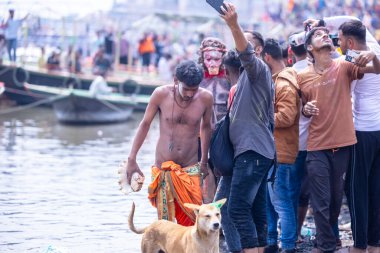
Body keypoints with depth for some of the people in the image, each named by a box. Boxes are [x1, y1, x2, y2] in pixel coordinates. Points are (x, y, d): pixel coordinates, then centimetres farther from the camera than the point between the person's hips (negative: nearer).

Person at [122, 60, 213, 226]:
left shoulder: (205, 98, -6)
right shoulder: (161, 94, -9)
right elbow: (145, 124, 3)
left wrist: (204, 161, 21)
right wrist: (131, 160, 3)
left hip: (191, 169, 1)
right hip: (163, 169, -1)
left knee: (193, 222, -8)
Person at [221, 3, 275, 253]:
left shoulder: (258, 68, -6)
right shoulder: (252, 74, 24)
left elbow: (247, 54, -30)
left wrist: (234, 26, -45)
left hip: (253, 150, -10)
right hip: (254, 150, 10)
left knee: (238, 208, -16)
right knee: (256, 210, 10)